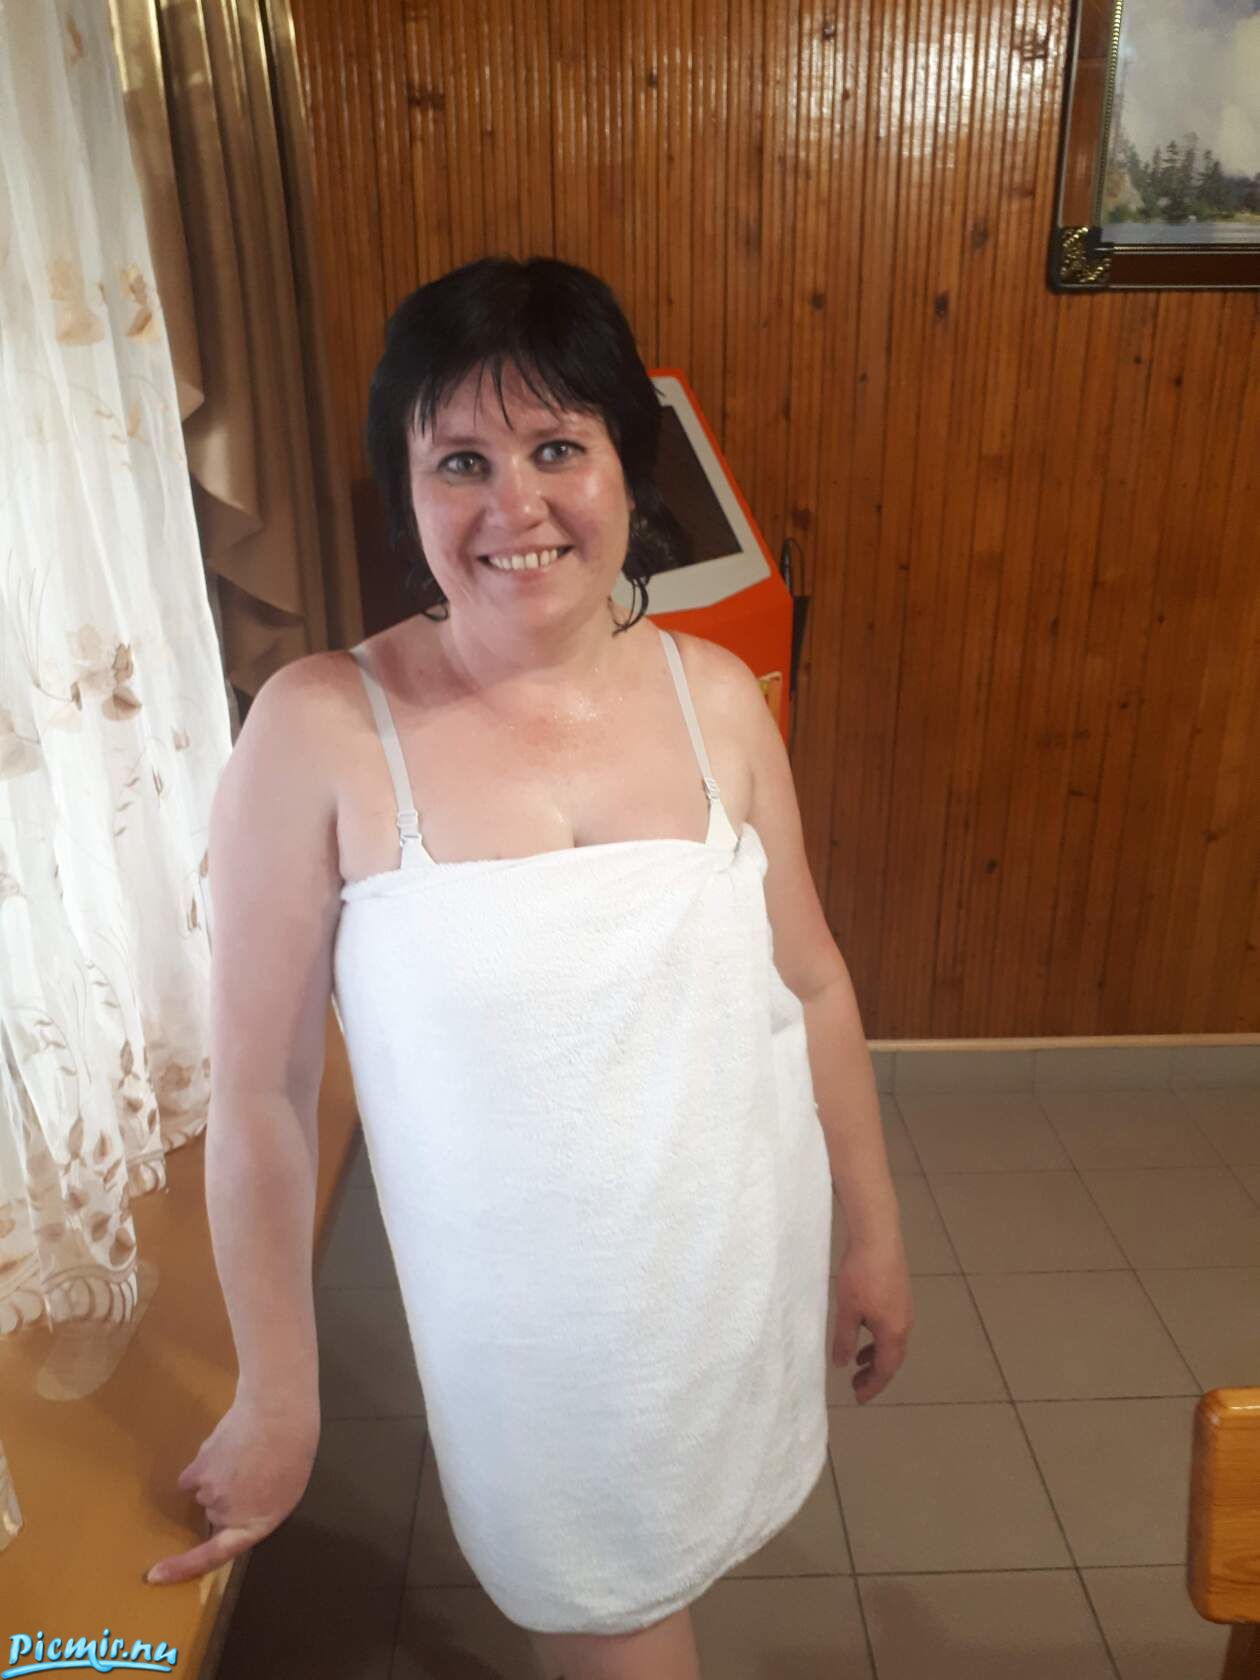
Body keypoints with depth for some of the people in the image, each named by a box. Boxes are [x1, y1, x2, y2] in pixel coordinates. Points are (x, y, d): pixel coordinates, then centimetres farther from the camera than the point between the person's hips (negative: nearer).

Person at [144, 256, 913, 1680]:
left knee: (677, 1548, 29)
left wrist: (875, 1231, 8)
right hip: (525, 1320, -3)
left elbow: (812, 986, 1)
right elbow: (259, 1092, -12)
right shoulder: (320, 732, -19)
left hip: (740, 1270, 4)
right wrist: (277, 1391, -3)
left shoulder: (714, 694, -9)